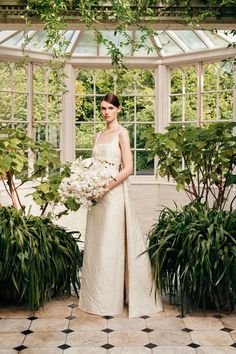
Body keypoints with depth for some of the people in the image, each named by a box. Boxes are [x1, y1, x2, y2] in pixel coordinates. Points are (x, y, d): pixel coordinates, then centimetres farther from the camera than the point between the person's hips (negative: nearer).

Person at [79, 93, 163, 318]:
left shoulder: (121, 133, -4)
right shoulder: (99, 135, 16)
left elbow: (128, 168, -11)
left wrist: (106, 187, -16)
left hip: (114, 193, -7)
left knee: (110, 245, -3)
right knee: (95, 244, 10)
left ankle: (110, 299, 9)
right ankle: (95, 295, 22)